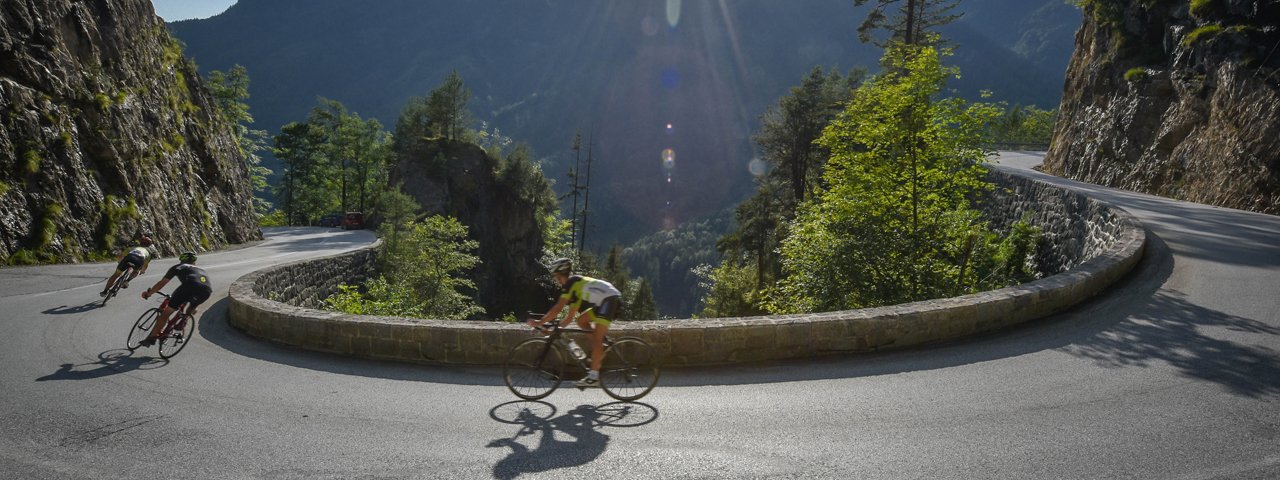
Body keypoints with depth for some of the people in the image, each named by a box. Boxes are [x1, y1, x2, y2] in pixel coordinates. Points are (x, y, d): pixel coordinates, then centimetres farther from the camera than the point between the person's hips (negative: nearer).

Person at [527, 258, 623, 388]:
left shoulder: (571, 282, -6)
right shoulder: (576, 287, 22)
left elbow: (557, 309, -11)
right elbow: (570, 316, 24)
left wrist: (539, 323, -6)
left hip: (610, 300, -9)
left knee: (596, 338, -13)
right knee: (581, 320, 15)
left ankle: (594, 376, -14)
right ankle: (601, 348, 12)